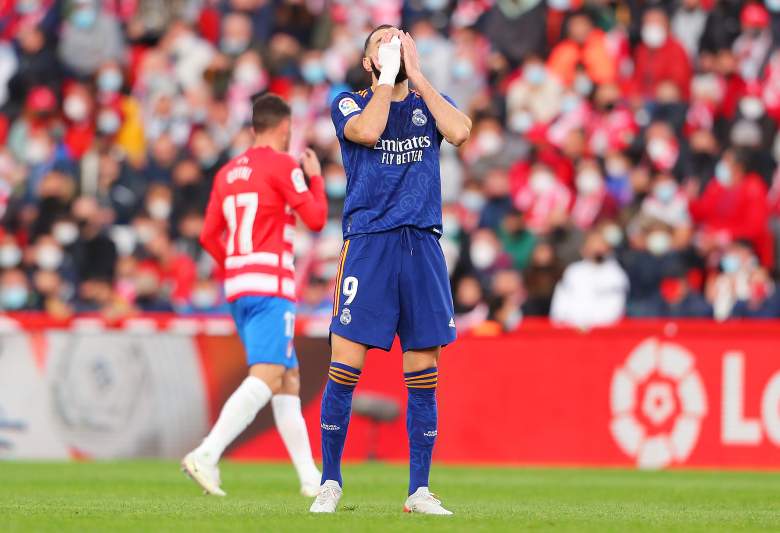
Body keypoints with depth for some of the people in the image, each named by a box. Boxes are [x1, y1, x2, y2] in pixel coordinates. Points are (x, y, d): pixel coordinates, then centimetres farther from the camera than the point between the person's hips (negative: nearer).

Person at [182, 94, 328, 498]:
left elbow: (209, 237, 15)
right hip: (271, 287, -8)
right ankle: (206, 455, -31)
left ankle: (310, 477, 15)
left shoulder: (227, 173, 14)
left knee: (288, 379, 14)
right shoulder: (282, 165, -6)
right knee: (265, 377, -15)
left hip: (238, 286, 8)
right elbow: (316, 220, -5)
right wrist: (315, 177, 10)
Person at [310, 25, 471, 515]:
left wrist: (416, 75, -3)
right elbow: (366, 130, -15)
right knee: (346, 366, -8)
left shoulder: (430, 103, 16)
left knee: (424, 375, 2)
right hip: (368, 243, -2)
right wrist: (387, 76, -5)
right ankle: (330, 483, 1)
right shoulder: (351, 103, 8)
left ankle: (420, 490, 7)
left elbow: (460, 132, -7)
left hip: (423, 245, 3)